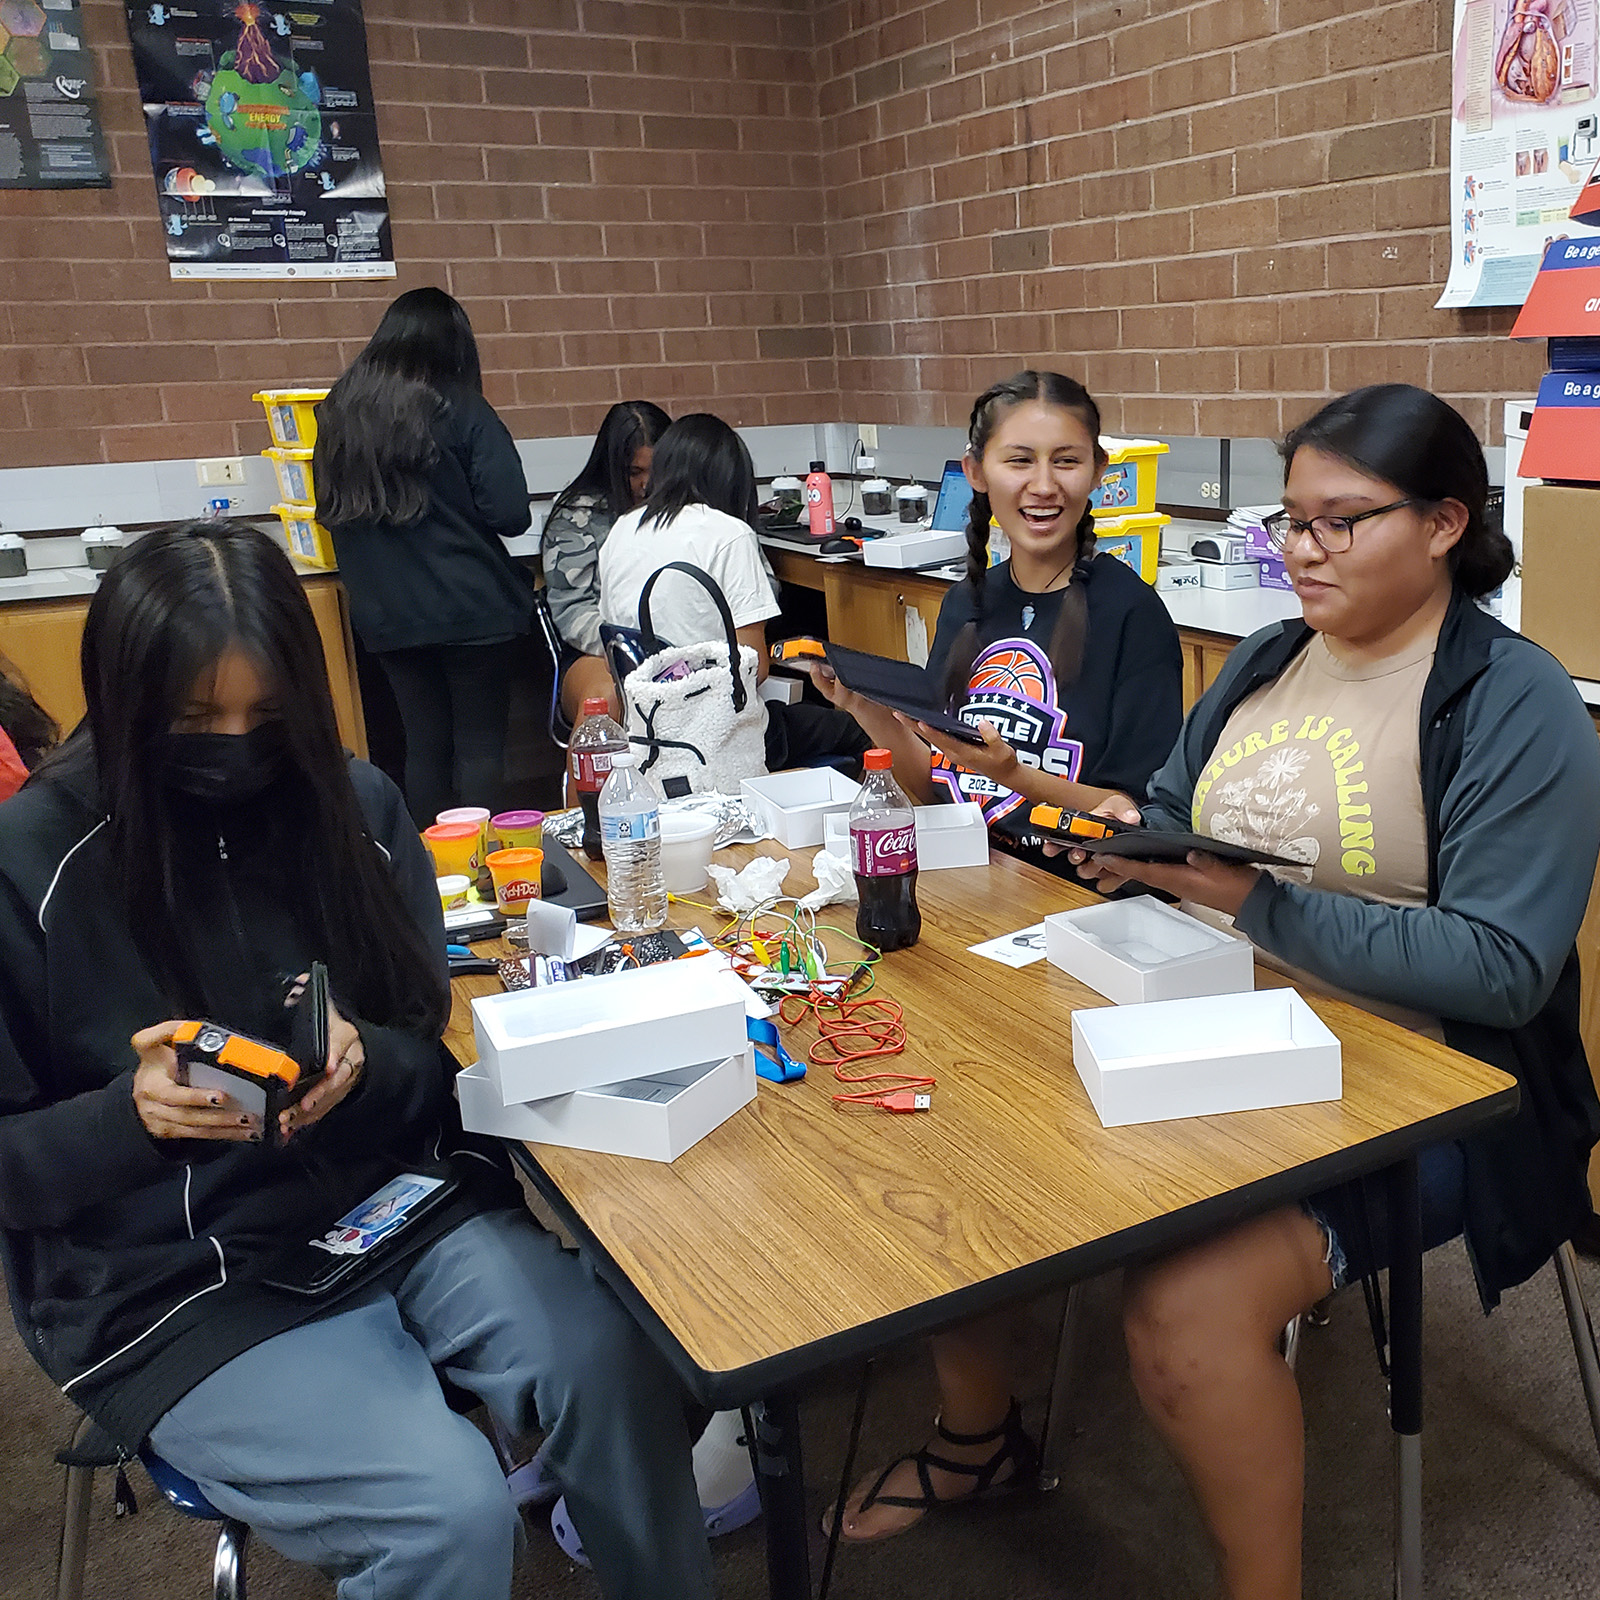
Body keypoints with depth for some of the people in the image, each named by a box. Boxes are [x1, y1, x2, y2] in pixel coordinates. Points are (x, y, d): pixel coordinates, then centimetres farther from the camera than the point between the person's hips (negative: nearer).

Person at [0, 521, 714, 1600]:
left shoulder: (355, 805, 1)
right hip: (170, 1280, -2)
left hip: (398, 1195, 3)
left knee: (620, 1378, -21)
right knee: (451, 1510, -21)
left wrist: (366, 1068, -17)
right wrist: (130, 1116, -22)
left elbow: (438, 1049, 6)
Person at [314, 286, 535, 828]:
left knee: (423, 746, 13)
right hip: (472, 610, -4)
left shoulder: (338, 412, 6)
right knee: (479, 746, 2)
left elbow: (331, 513, 15)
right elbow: (511, 515, -12)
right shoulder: (462, 411, -8)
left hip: (387, 616, 5)